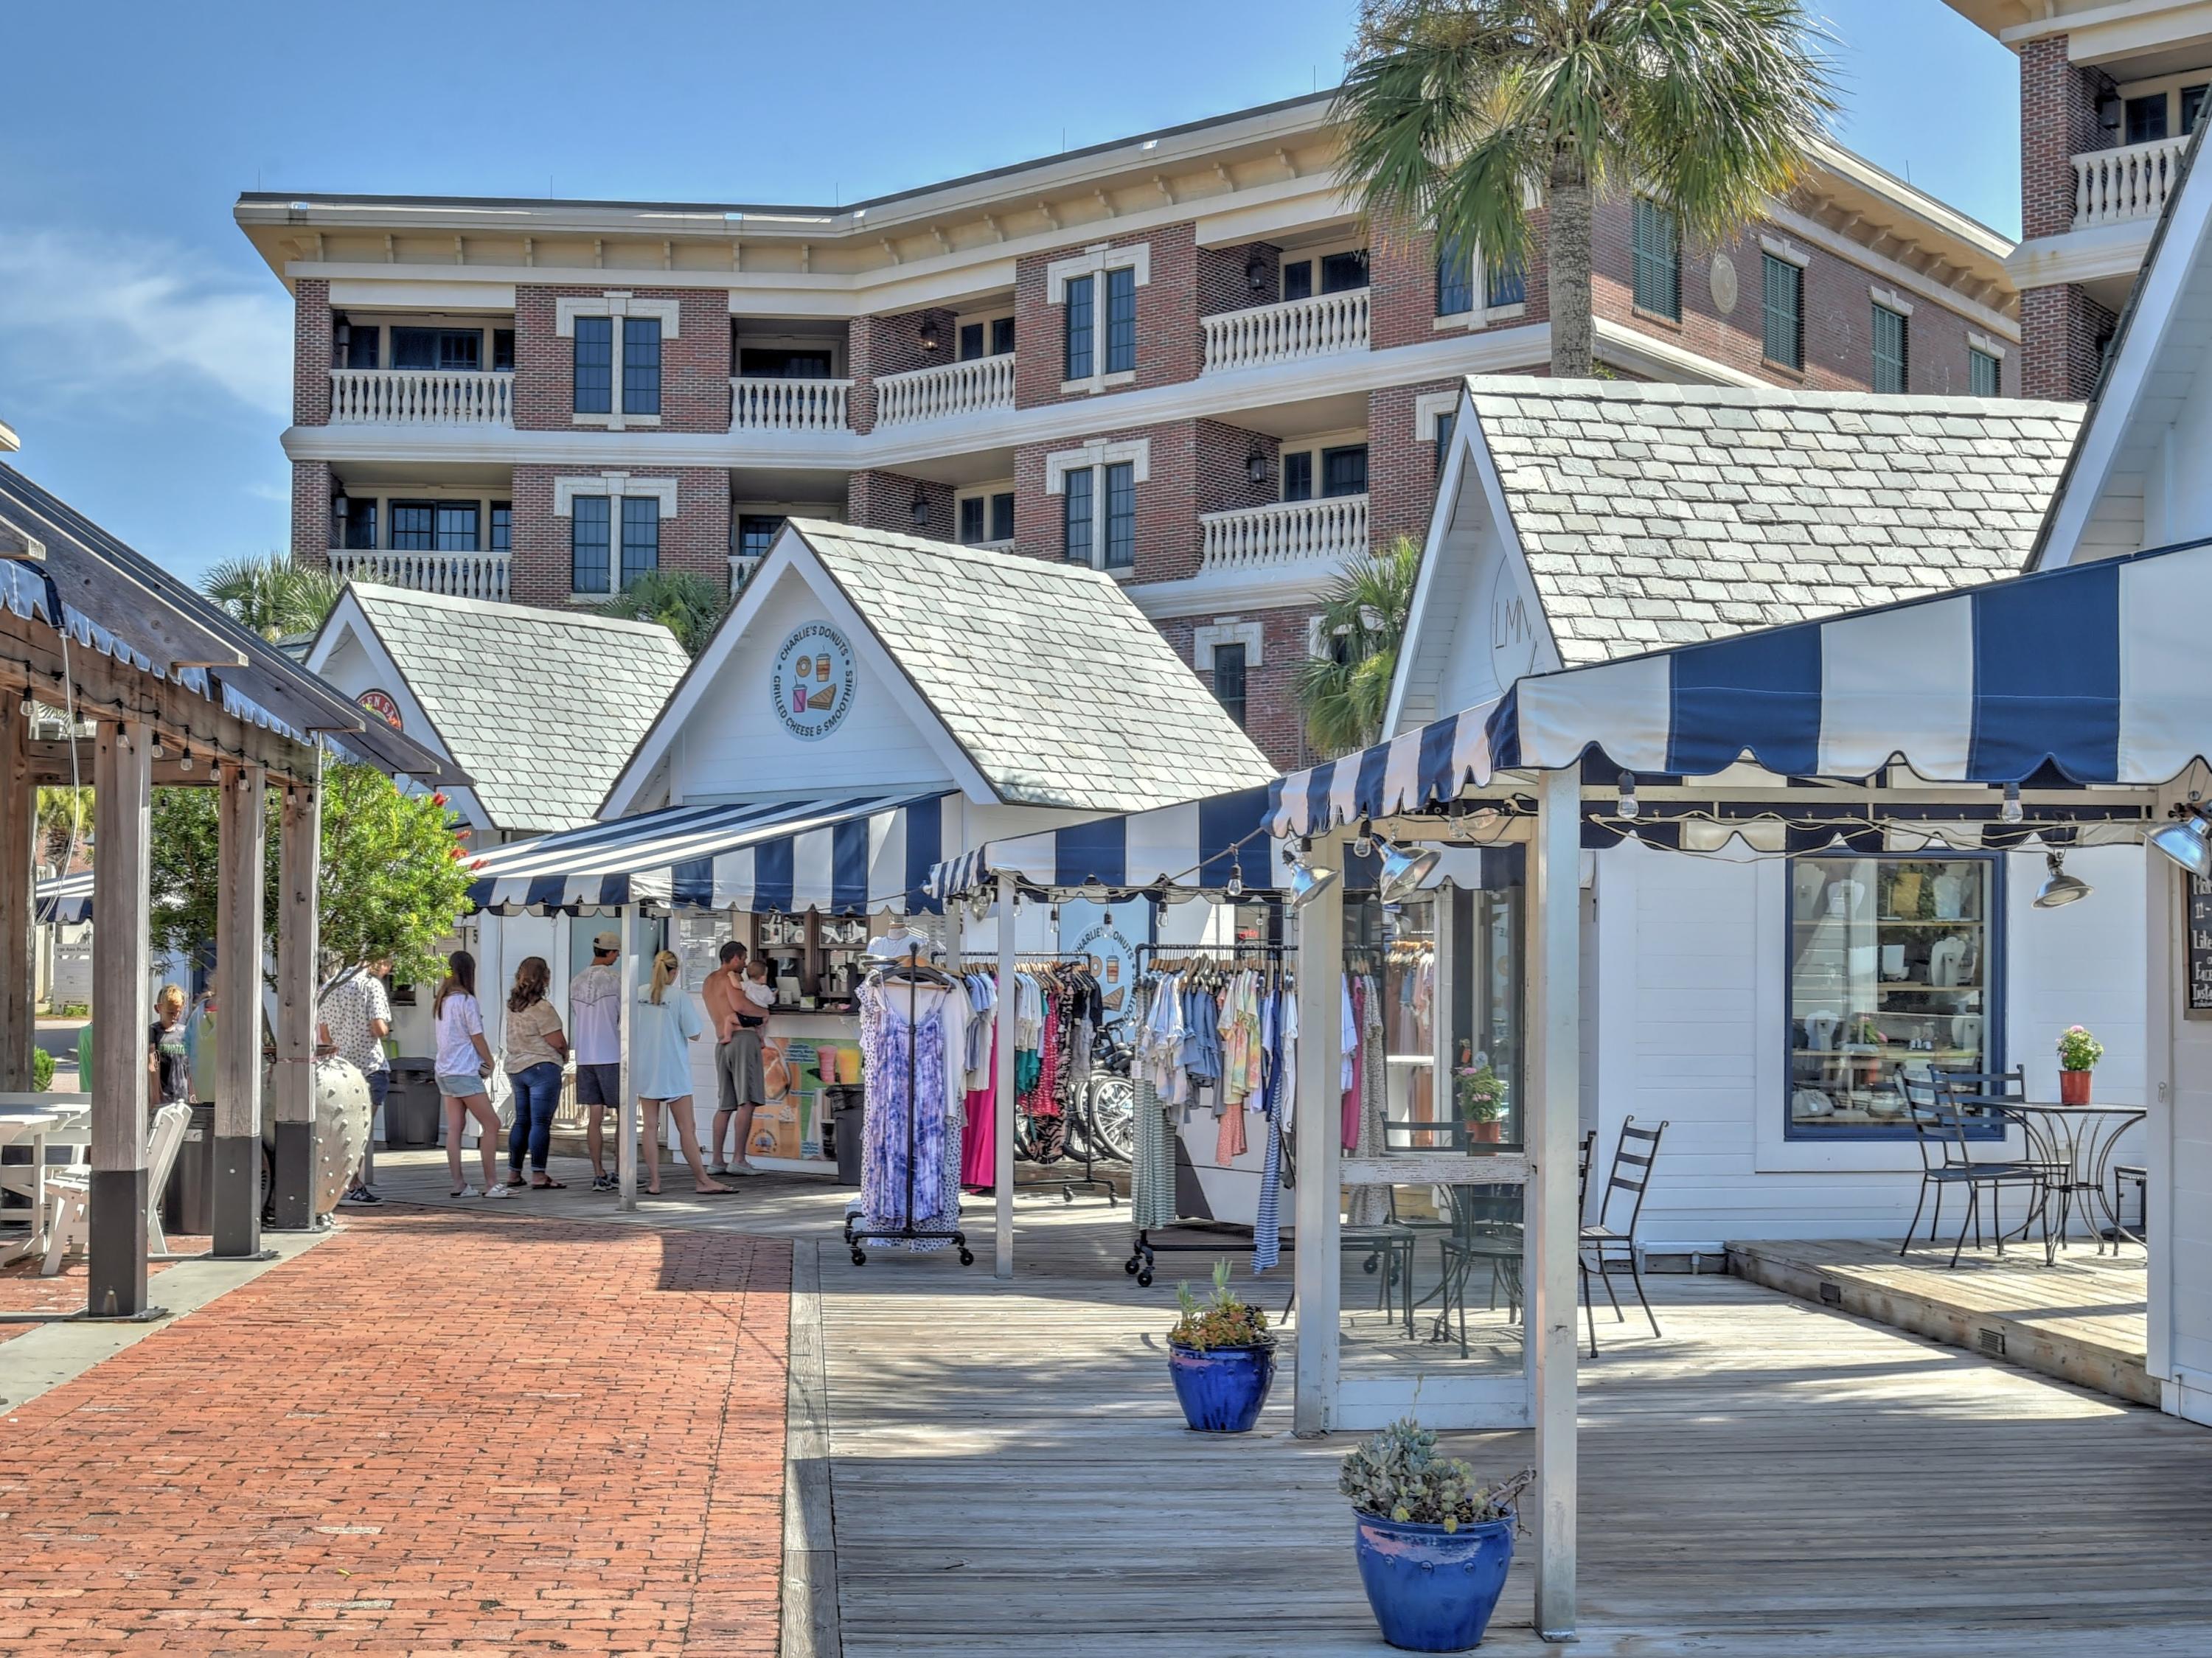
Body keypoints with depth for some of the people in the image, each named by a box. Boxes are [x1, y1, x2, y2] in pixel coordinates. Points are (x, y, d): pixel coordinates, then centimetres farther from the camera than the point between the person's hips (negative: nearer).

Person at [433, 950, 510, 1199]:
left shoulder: (442, 1001, 11)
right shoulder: (466, 1000, -13)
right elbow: (477, 1038, -10)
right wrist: (490, 1063, 6)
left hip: (444, 1071, 8)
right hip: (464, 1072, -8)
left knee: (454, 1129, 6)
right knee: (491, 1124, -5)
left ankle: (459, 1185, 5)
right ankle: (491, 1183, -9)